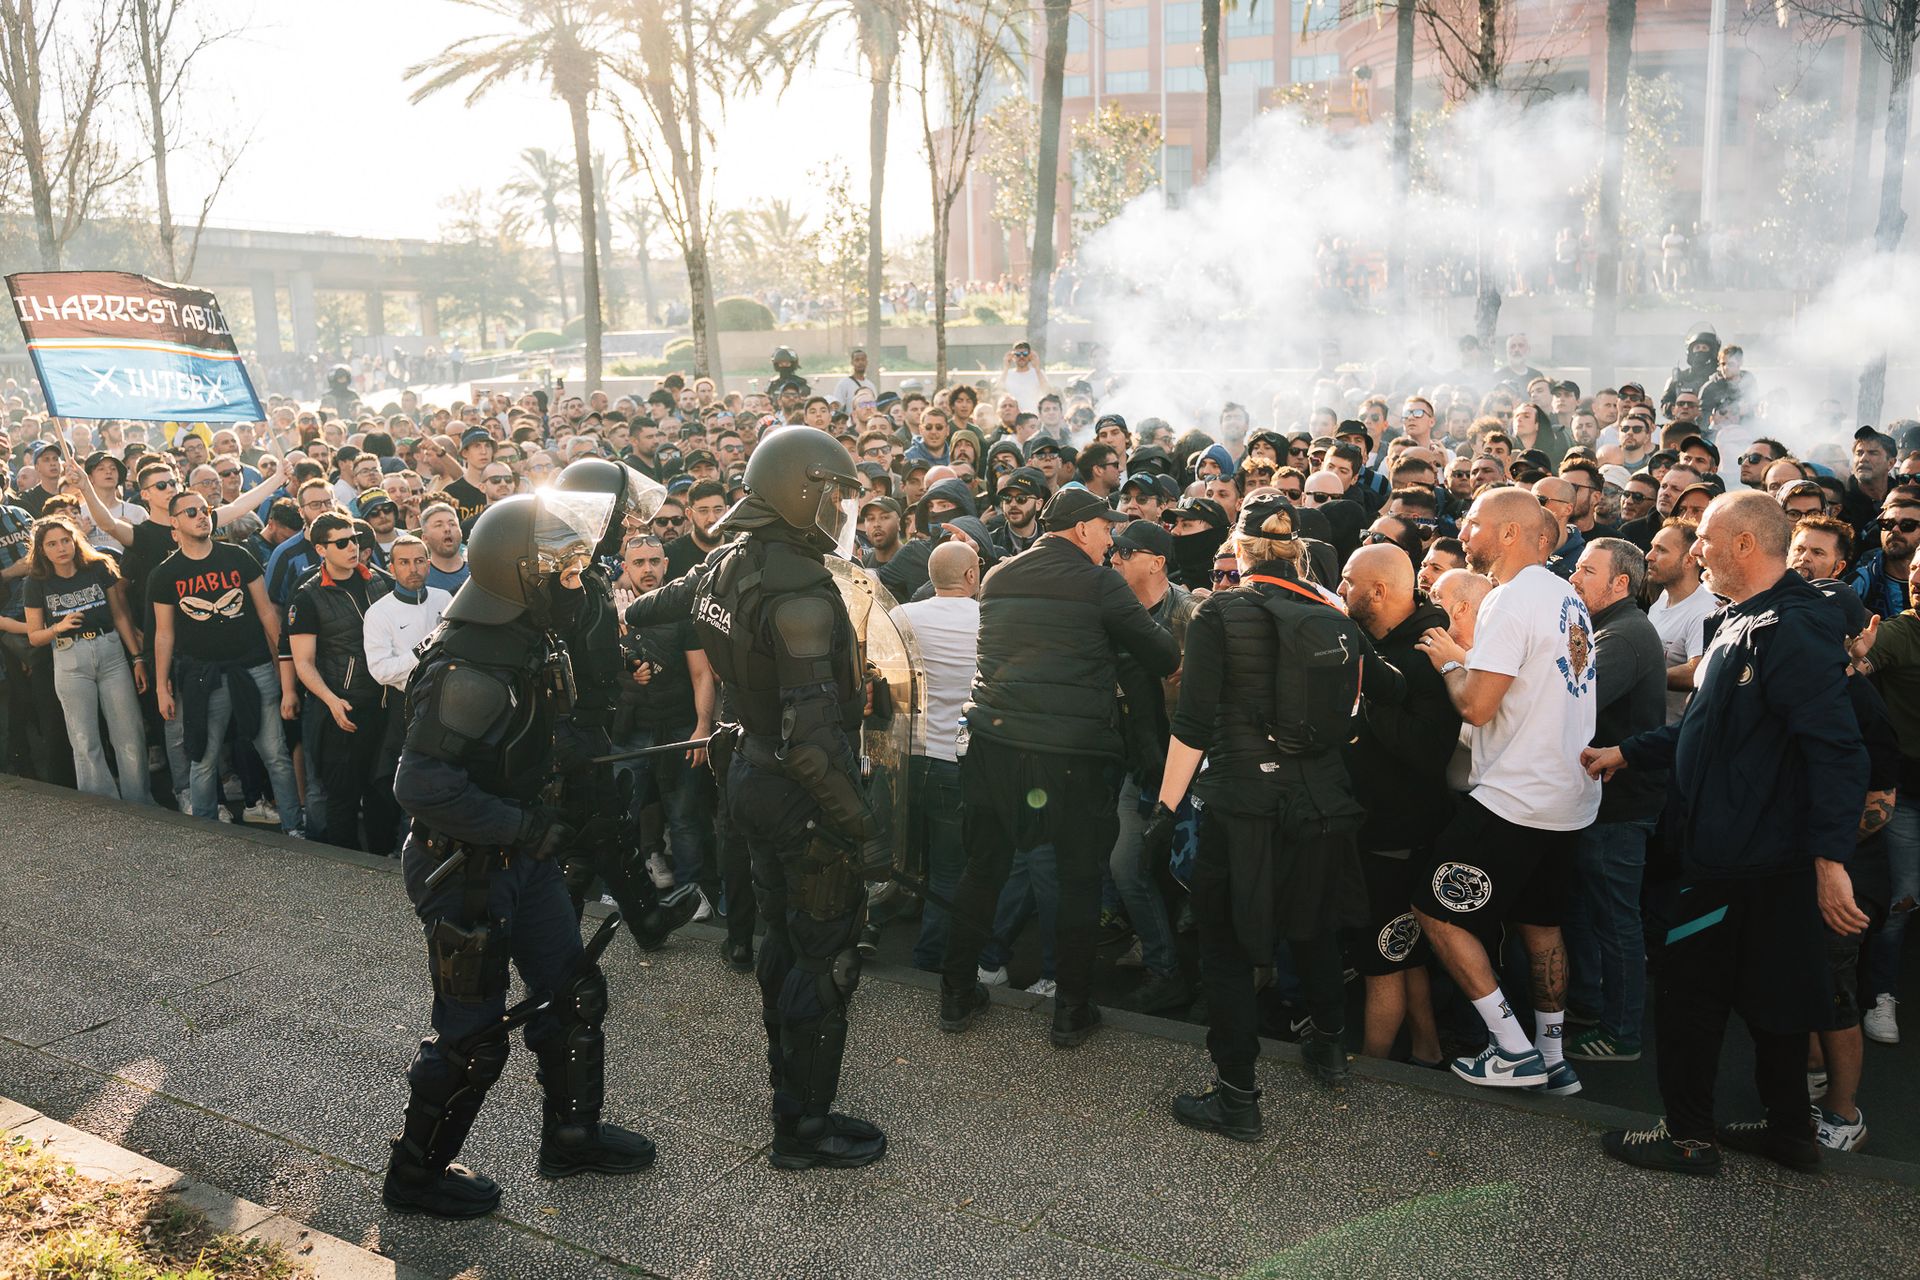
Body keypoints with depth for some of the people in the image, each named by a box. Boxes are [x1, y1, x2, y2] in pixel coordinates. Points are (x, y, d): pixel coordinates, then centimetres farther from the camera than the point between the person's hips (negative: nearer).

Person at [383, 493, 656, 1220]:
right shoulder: (470, 668, -28)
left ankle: (571, 1134, 36)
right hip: (465, 870, -9)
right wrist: (523, 826, -26)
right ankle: (415, 1174, 27)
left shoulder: (528, 641, 2)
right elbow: (421, 785, -32)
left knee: (575, 995, 16)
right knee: (473, 1038, 5)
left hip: (522, 854, 9)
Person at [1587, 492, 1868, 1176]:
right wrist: (1627, 752, 20)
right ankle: (1789, 1129, 30)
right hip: (1730, 847, 10)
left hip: (1755, 861, -10)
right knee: (1769, 995, 18)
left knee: (1687, 994, 2)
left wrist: (1830, 857, -30)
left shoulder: (1794, 629, -21)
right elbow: (1707, 724, 23)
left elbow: (1835, 748, -27)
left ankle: (1689, 1137, 15)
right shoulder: (1741, 624, 13)